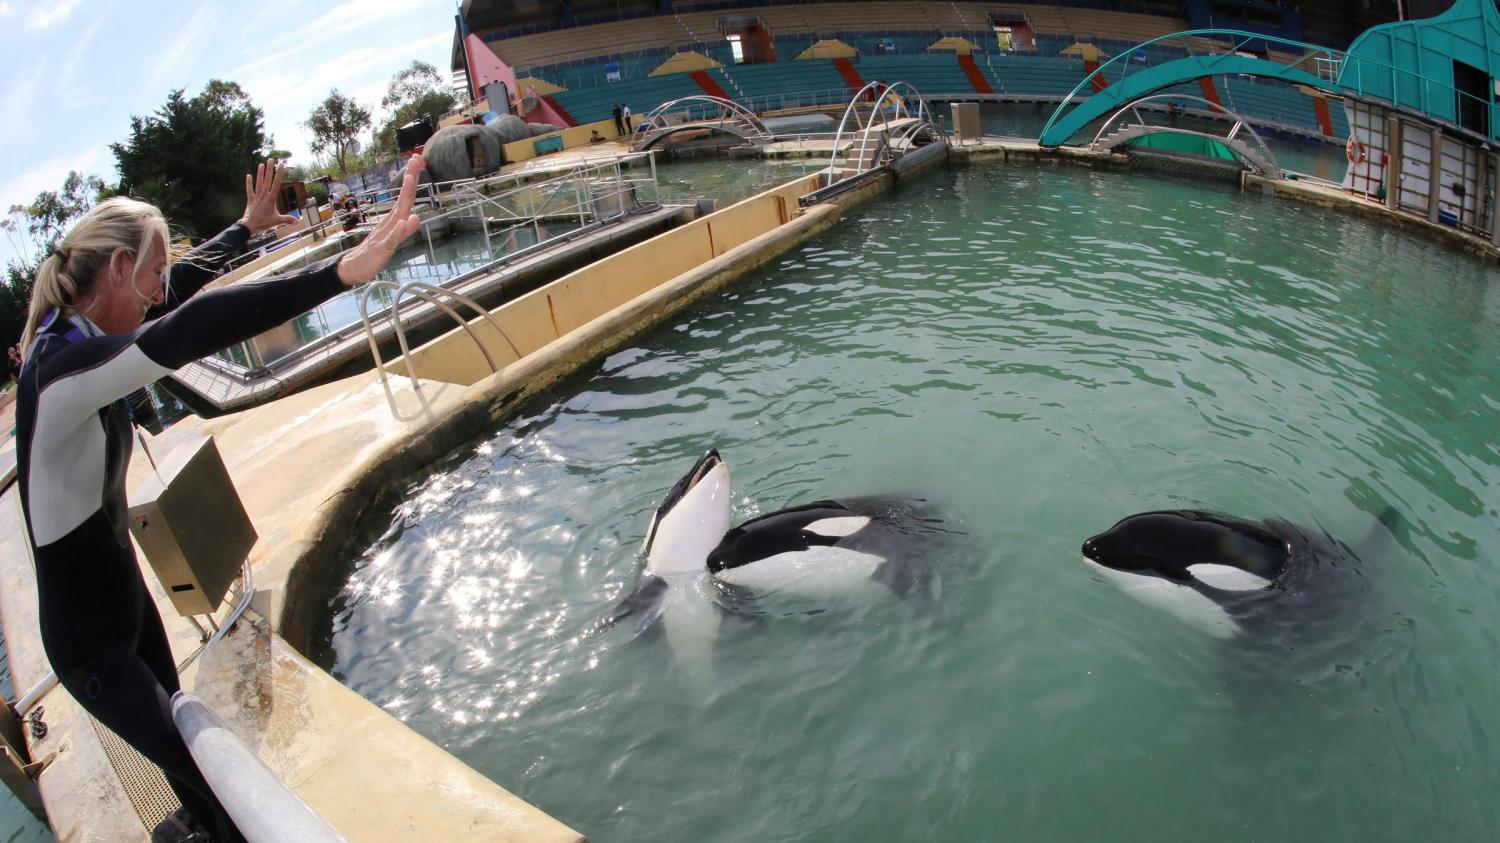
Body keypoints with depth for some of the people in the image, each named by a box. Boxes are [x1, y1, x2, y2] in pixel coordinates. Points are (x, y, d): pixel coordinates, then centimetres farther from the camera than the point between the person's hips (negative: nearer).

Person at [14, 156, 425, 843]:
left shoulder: (72, 331, -3)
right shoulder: (64, 364, -32)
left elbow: (176, 286, 12)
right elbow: (188, 331, -49)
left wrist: (248, 227, 25)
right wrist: (341, 271, -59)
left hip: (123, 593, 9)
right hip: (90, 642, -9)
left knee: (183, 750, 25)